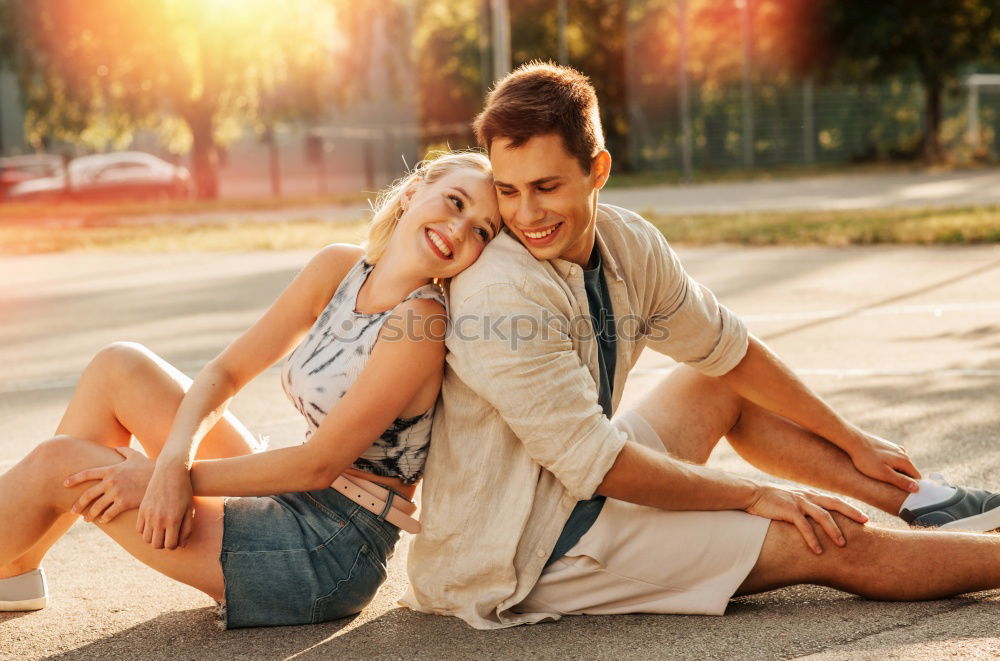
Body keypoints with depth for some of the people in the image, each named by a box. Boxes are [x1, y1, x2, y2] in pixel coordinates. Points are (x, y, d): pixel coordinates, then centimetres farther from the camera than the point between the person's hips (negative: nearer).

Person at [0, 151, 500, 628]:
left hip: (328, 558, -7)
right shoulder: (338, 269, 2)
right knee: (119, 365, 7)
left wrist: (166, 475, -14)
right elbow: (225, 372, 3)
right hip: (292, 508, 7)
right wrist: (172, 464, -16)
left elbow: (319, 464, -19)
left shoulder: (421, 322, -20)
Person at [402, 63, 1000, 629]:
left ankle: (916, 499, 24)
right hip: (519, 563, -8)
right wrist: (756, 496, -14)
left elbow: (729, 348, 10)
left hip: (574, 490, 8)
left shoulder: (627, 242, -5)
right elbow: (599, 467, -24)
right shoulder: (499, 298, -27)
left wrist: (853, 441, 18)